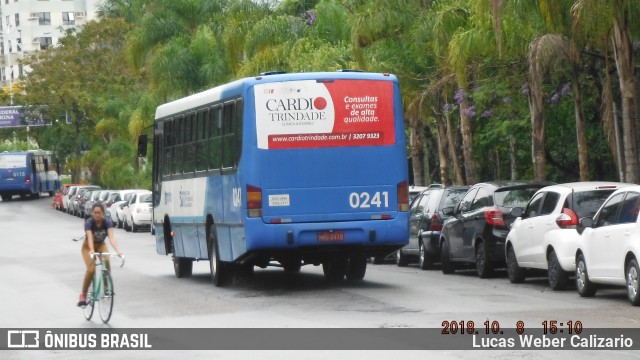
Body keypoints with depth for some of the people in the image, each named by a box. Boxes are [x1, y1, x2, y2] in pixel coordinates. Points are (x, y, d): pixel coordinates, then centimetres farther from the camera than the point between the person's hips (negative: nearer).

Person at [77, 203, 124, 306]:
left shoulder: (107, 222, -23)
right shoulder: (89, 223, -29)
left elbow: (111, 237, -35)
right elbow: (90, 238, -42)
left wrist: (118, 250, -52)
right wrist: (92, 251, -60)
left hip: (101, 245, 2)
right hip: (88, 247, -2)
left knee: (106, 262, -29)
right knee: (91, 270, -23)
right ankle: (83, 295, -6)